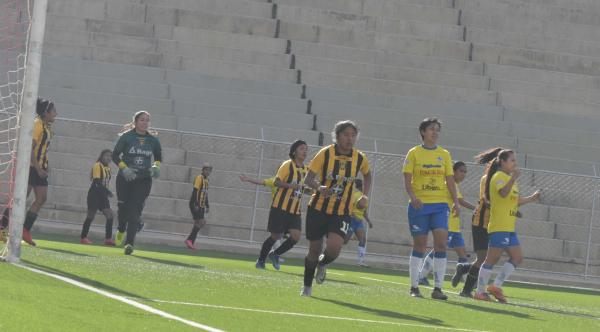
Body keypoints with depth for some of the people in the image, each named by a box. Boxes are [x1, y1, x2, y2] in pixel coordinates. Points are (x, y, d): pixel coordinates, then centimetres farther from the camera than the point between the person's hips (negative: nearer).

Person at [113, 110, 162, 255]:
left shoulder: (153, 139, 2)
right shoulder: (126, 137, -5)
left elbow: (159, 156, 17)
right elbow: (115, 155, -2)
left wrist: (156, 166, -4)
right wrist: (124, 168, -17)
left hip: (144, 180, 1)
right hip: (125, 178, -1)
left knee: (135, 211, -10)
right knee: (123, 207, 0)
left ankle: (129, 243, -13)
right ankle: (121, 231, 33)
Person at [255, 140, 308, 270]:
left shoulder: (305, 169, 12)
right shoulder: (287, 165, -8)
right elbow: (277, 182, -15)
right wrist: (290, 185, -29)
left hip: (295, 210, 6)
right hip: (281, 207, -6)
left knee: (295, 236, -10)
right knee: (275, 236, -1)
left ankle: (275, 254, 12)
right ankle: (261, 260, 20)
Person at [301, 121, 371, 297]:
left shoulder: (360, 158, -1)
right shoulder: (325, 154, -9)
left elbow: (367, 175, 21)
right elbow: (308, 179, -11)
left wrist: (365, 196, 7)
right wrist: (320, 187, -31)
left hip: (342, 212, 1)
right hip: (318, 208, -1)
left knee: (334, 248, -21)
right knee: (314, 250, 6)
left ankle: (323, 264, 16)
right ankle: (307, 287, 29)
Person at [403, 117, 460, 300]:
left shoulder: (444, 155, 11)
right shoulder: (414, 153, 3)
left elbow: (450, 181, 12)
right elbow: (407, 179, -3)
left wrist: (456, 202, 1)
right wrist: (413, 196, -19)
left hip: (440, 204, 2)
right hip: (419, 204, -2)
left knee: (441, 243, -11)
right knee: (419, 246, 1)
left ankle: (437, 288, -8)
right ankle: (414, 287, 11)